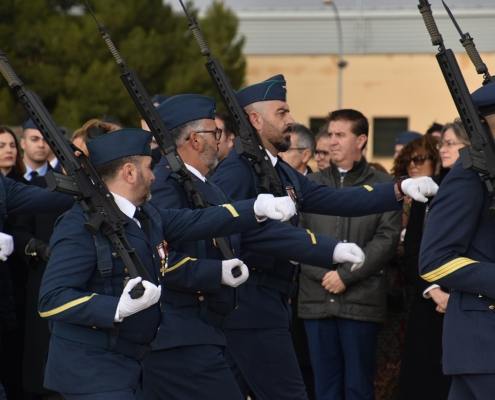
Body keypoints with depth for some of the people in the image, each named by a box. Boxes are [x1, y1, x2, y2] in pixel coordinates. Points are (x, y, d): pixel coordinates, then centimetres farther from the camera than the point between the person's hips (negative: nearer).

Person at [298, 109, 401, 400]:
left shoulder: (383, 185, 3)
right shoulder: (312, 185, 12)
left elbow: (387, 239, -5)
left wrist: (345, 275, -10)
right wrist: (323, 274, -9)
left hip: (362, 301, -3)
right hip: (317, 299, 3)